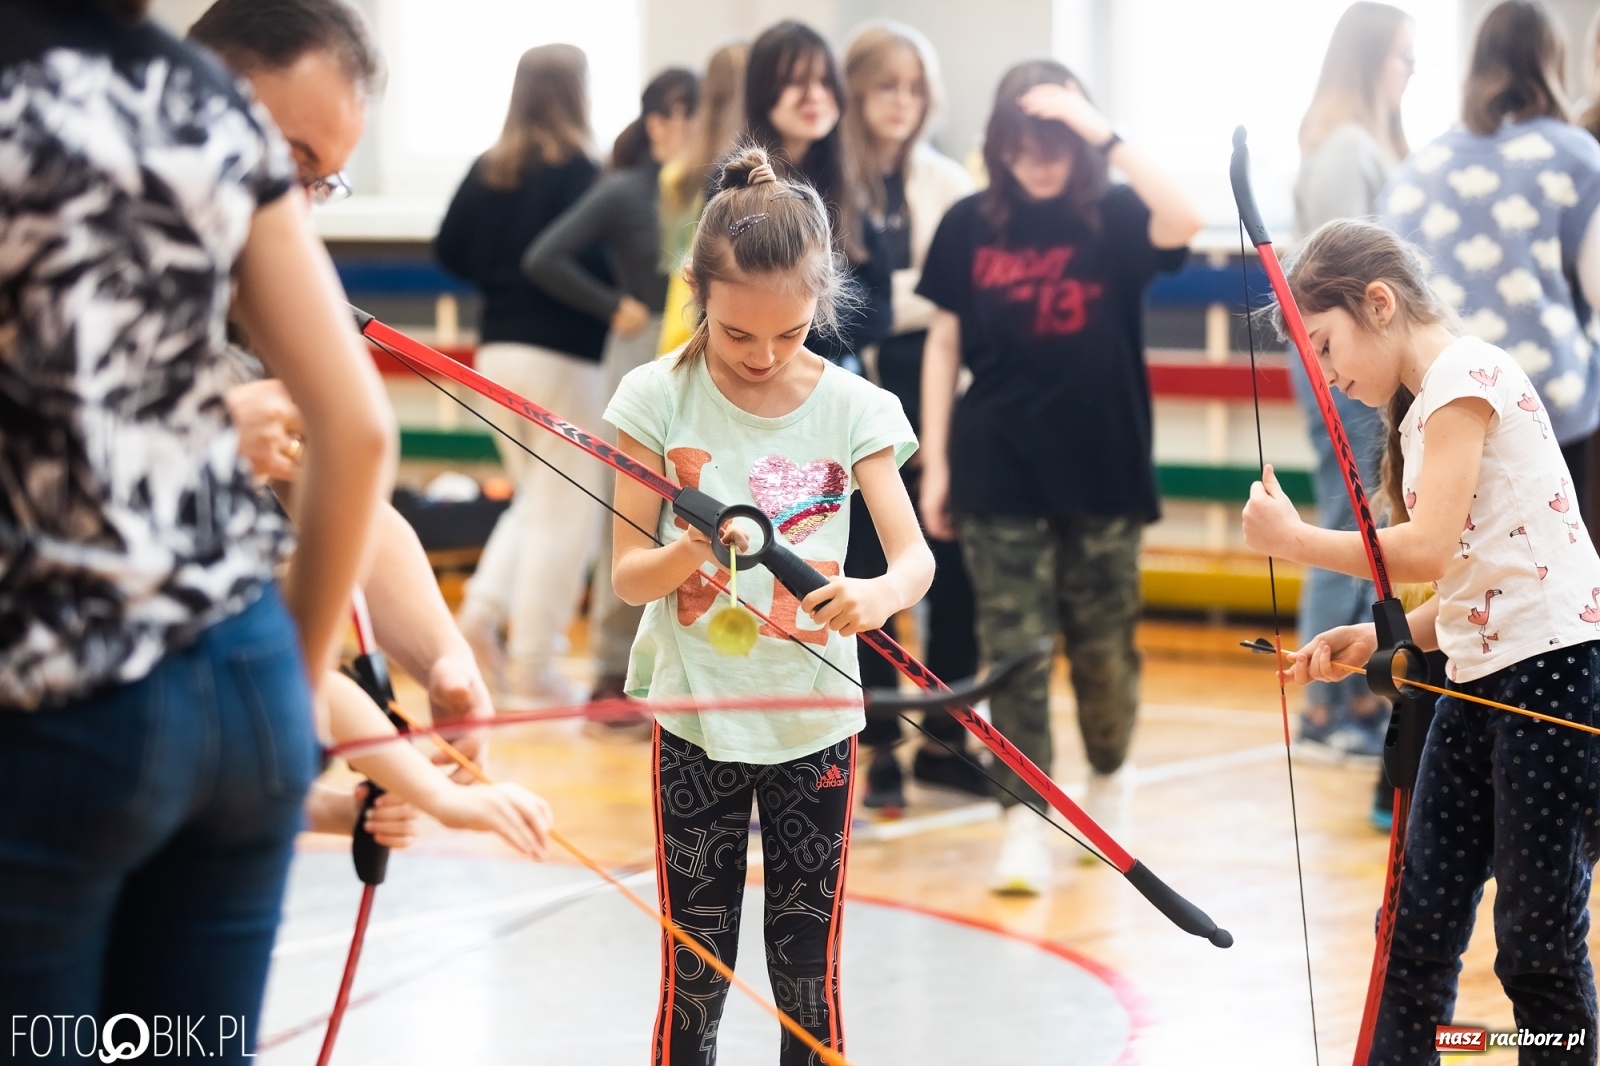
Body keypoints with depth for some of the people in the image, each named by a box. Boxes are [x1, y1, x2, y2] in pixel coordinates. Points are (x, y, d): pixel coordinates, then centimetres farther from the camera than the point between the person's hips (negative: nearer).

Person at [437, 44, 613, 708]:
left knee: (535, 499, 22)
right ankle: (531, 669, 2)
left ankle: (483, 610, 2)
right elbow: (591, 261, -23)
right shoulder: (578, 172, -13)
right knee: (565, 514, 2)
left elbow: (449, 251, 6)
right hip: (562, 352, -7)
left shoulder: (489, 169, 5)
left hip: (497, 349, 7)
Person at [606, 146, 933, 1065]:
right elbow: (628, 573, -6)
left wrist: (882, 593, -37)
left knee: (809, 972, 6)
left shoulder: (851, 407, -6)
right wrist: (689, 553, -29)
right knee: (694, 976, 5)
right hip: (696, 720, 0)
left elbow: (917, 555, -14)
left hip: (815, 721, 0)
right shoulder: (662, 397, -7)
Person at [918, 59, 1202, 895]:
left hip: (1101, 470, 0)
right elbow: (944, 344, 6)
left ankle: (1107, 779, 34)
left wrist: (1103, 133, -28)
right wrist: (935, 462, 3)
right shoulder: (970, 226, 0)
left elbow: (1183, 223, -27)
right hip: (997, 471, 0)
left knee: (1103, 645, 10)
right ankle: (1024, 825, -1)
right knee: (1013, 650, -3)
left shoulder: (1113, 218, -4)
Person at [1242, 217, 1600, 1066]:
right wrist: (1375, 640, 5)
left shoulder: (1463, 374, -10)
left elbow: (1429, 551, -19)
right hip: (1481, 678, 10)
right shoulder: (1426, 406, 19)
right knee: (1418, 929, 7)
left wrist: (1292, 539, -8)